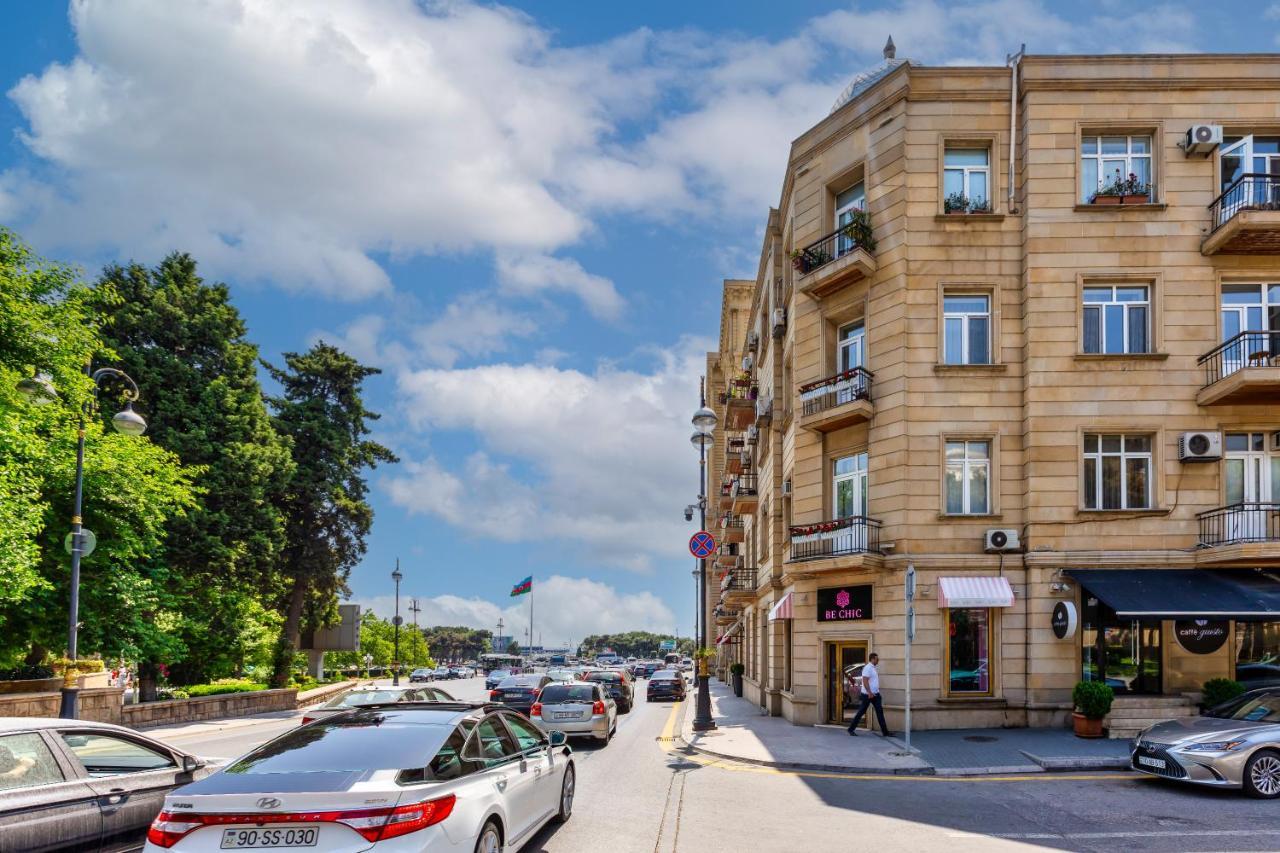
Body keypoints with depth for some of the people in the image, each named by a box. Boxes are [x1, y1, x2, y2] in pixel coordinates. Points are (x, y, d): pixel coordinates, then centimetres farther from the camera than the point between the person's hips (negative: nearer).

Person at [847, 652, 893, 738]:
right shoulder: (867, 668, -16)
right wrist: (869, 693, -28)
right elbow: (865, 681, -23)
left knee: (880, 711, 4)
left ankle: (885, 731, 4)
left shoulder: (873, 668, 13)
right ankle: (851, 729, 9)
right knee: (861, 712, -1)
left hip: (875, 694, 9)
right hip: (868, 694, -9)